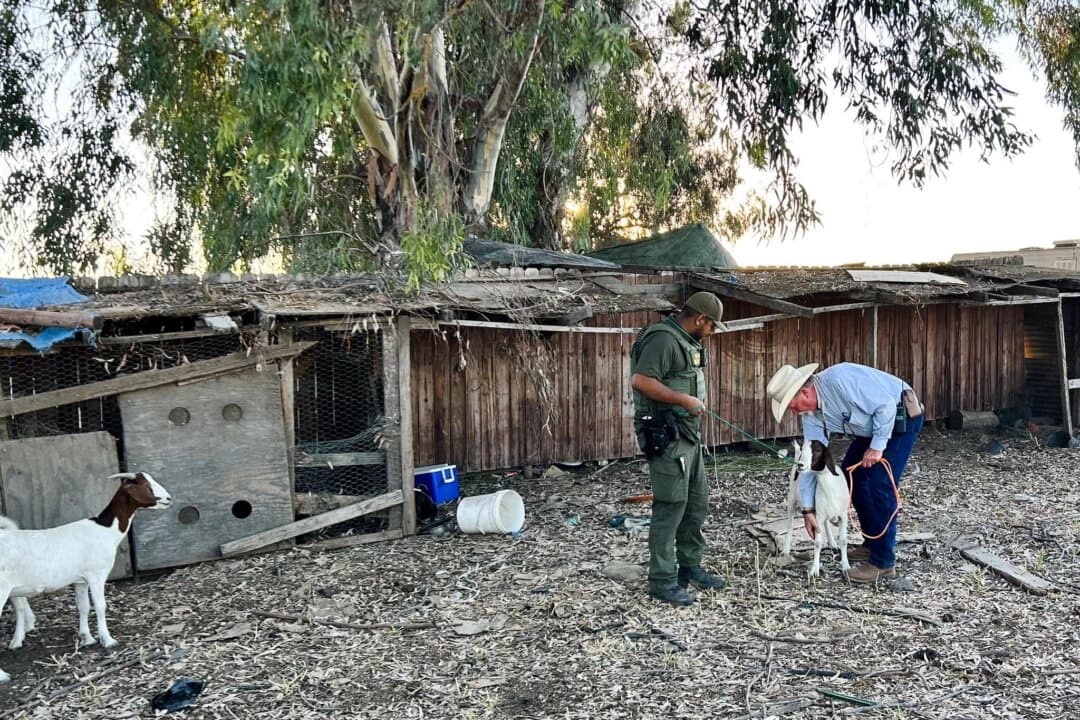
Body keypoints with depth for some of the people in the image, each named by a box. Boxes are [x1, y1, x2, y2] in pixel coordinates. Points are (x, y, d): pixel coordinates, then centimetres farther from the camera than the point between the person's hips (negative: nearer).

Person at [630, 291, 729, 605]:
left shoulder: (687, 340, 16)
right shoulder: (663, 339, -16)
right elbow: (640, 380, -27)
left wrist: (696, 402, 13)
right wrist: (684, 400, -22)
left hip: (688, 434, 10)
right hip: (666, 435, -10)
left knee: (697, 502, 15)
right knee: (671, 506, -7)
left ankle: (690, 567, 29)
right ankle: (662, 580, 2)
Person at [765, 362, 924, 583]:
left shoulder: (839, 380, -32)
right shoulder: (811, 414, -5)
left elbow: (886, 405, -28)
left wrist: (877, 446, -21)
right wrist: (808, 509, -2)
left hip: (901, 416, -9)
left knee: (880, 484, -15)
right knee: (850, 474, 8)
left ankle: (883, 562, -6)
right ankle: (872, 544, 23)